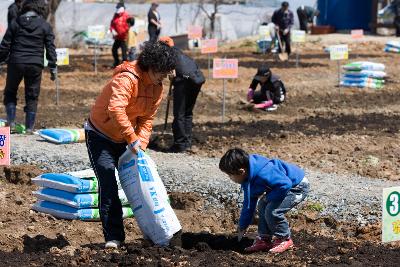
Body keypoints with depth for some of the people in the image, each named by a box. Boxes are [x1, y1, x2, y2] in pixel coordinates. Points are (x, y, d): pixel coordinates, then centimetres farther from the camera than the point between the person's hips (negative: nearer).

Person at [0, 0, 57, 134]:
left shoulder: (15, 23, 3)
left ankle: (11, 122, 8)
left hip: (15, 63, 0)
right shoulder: (45, 26, 1)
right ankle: (29, 127, 10)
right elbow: (50, 48, 0)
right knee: (32, 96, 10)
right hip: (35, 65, 0)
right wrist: (53, 67, 5)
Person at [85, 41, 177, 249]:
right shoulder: (127, 78, -27)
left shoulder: (157, 88, 0)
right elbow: (116, 109, -40)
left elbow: (147, 120, 0)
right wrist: (132, 140, -40)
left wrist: (140, 146, -15)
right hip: (100, 135, -7)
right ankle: (113, 237, -11)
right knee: (108, 185, -14)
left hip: (123, 140, 7)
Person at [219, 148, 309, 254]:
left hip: (299, 187, -10)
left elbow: (285, 185, -35)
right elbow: (248, 204, 13)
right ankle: (264, 239, 16)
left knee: (272, 210, -19)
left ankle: (284, 239, 0)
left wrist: (269, 197, -21)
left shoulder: (263, 174, -33)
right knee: (262, 206, 9)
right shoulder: (248, 178, 1)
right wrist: (242, 226, 19)